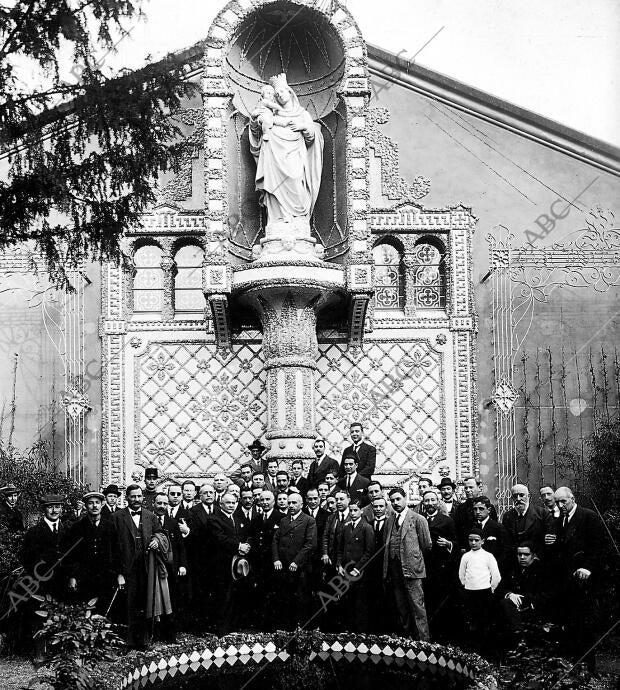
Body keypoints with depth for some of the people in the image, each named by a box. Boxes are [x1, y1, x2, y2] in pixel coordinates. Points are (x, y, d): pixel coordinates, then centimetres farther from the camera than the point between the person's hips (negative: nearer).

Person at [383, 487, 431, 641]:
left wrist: (412, 554, 8)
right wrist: (386, 571, 11)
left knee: (417, 606, -9)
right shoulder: (390, 521, 15)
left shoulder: (418, 519, -3)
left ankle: (424, 640, -7)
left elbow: (427, 545, -2)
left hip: (411, 569, -6)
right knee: (401, 608, 11)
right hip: (394, 569, 6)